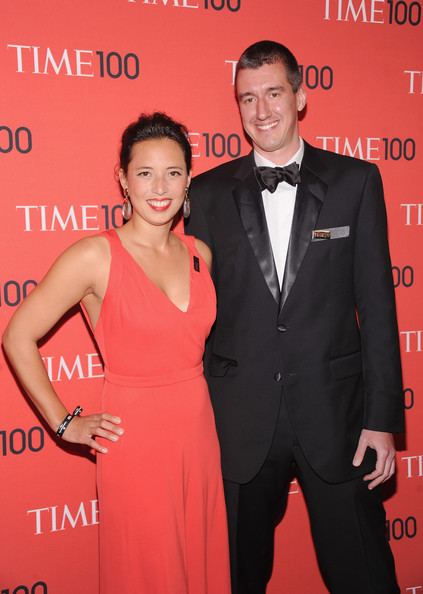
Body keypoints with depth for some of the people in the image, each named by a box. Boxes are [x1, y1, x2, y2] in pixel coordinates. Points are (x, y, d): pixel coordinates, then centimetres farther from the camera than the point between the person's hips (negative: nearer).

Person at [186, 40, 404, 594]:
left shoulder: (355, 181, 0)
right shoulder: (208, 193, 2)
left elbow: (376, 304, -1)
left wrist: (382, 417, -4)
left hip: (334, 413, 0)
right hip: (240, 421, 1)